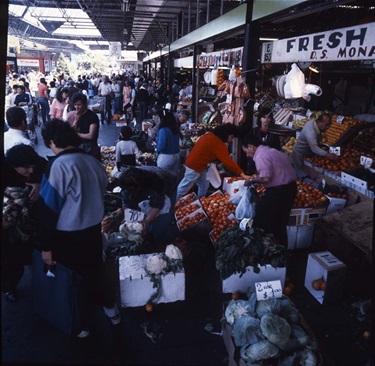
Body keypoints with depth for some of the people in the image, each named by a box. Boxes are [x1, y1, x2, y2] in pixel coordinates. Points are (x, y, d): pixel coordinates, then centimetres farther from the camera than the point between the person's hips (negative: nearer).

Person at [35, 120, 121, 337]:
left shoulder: (58, 166, -21)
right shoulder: (93, 161, -3)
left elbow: (47, 208, -20)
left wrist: (46, 246, -11)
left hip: (68, 237, -5)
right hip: (94, 230, 5)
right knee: (94, 273, 25)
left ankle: (81, 325, 33)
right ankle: (112, 310, 43)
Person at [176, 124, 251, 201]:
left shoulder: (211, 135, 7)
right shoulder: (217, 143, -22)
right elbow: (227, 161, -25)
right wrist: (242, 174, -22)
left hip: (196, 164, 10)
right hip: (194, 166, -10)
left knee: (204, 186, 17)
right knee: (183, 189, 0)